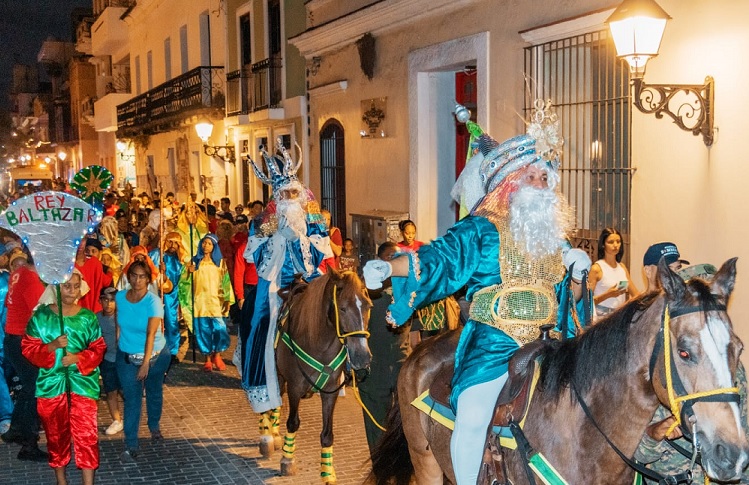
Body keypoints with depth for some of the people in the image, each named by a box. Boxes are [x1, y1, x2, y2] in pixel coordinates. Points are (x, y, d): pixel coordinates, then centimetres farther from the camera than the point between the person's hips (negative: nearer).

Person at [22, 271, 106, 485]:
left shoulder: (88, 317, 0)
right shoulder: (41, 316, -2)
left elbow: (99, 349, 3)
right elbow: (28, 348, -2)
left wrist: (79, 357, -15)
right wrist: (52, 346, -20)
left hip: (83, 383, 0)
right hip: (51, 383, 1)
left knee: (86, 434, -5)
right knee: (56, 434, 13)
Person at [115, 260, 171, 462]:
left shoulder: (153, 302, -19)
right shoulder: (120, 297, -7)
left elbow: (151, 334, -24)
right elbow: (118, 324, 6)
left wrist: (146, 363, -27)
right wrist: (118, 345, 4)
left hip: (155, 355, -1)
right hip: (127, 357, 1)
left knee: (154, 392, 18)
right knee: (131, 399, -2)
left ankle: (154, 426, 43)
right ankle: (131, 445, 2)